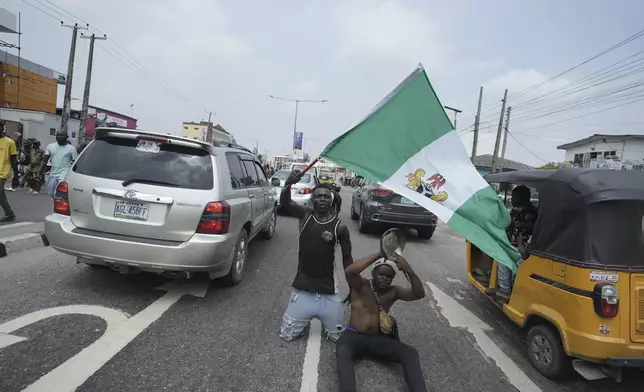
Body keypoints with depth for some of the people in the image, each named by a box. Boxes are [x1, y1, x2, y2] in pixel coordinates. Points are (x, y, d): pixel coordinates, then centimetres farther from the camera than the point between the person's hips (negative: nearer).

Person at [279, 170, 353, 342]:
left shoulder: (339, 227, -8)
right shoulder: (305, 216, -4)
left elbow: (347, 260, 1)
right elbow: (284, 203, -23)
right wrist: (288, 184, -44)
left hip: (328, 292, -1)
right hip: (302, 289, 1)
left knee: (338, 336, 6)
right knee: (287, 334, 6)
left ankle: (324, 320, 39)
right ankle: (307, 318, 36)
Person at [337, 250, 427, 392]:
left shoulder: (393, 291, 5)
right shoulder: (361, 286, -6)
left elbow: (419, 294, -8)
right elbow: (349, 271, -29)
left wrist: (409, 271, -26)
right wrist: (378, 255, -29)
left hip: (378, 340, 4)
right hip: (354, 336, -3)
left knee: (411, 353, -21)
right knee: (343, 353, -38)